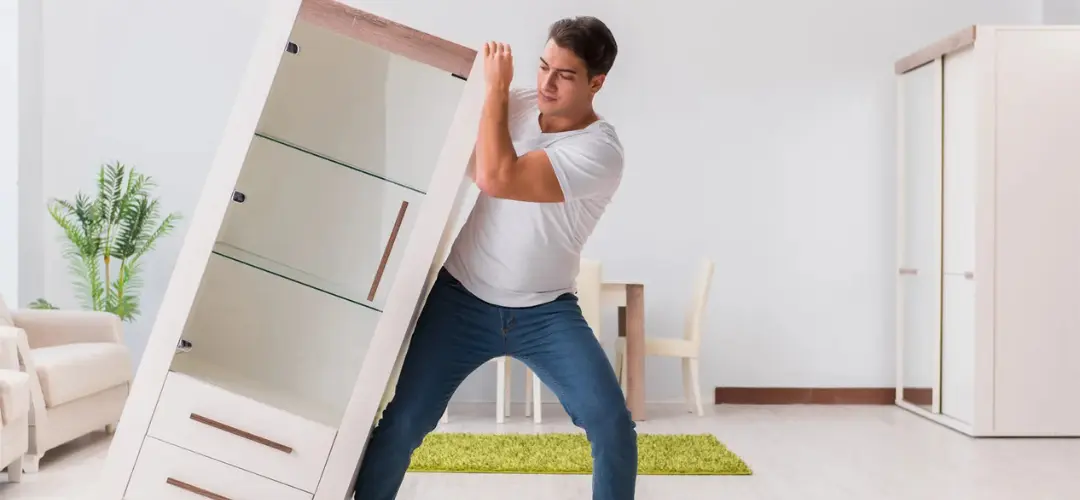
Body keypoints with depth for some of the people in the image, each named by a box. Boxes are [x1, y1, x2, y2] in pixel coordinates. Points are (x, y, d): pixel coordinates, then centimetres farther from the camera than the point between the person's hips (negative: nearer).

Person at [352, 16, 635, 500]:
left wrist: (496, 87, -19)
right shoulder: (516, 103, -1)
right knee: (402, 423, -3)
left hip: (545, 313, -3)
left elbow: (496, 178, -29)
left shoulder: (601, 151, -18)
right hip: (461, 298, 3)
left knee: (612, 424, -15)